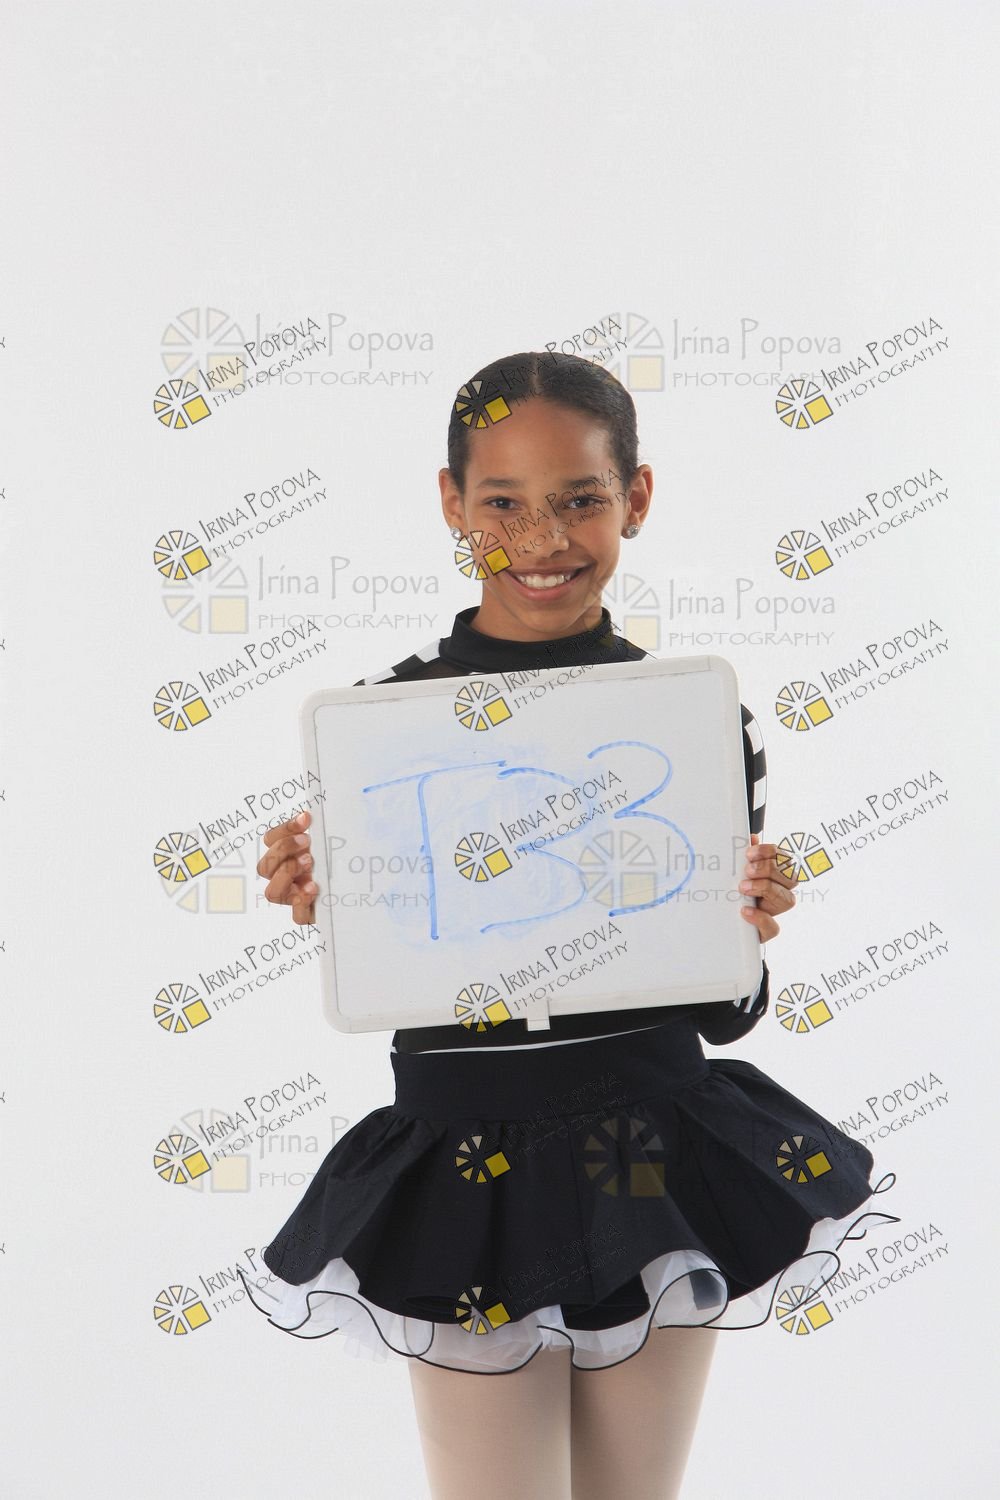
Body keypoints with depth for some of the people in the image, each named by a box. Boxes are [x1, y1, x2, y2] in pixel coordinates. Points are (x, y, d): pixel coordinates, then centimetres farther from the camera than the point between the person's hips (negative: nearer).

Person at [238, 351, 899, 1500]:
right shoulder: (385, 711, -8)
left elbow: (726, 1017, 2)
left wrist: (748, 931, -18)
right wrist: (325, 910, -19)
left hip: (662, 1167, 2)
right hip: (470, 1172, -1)